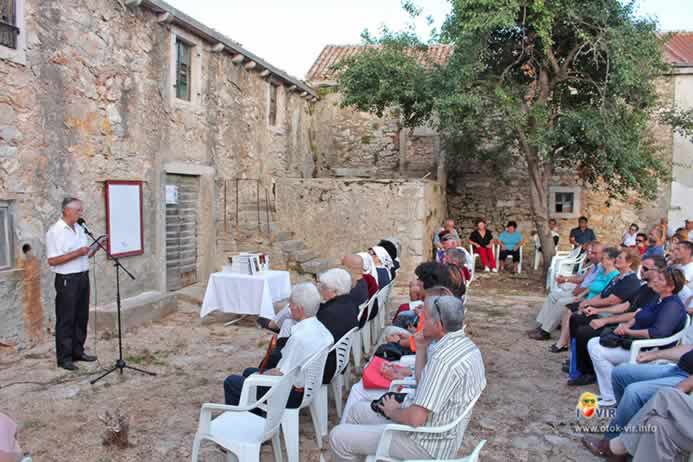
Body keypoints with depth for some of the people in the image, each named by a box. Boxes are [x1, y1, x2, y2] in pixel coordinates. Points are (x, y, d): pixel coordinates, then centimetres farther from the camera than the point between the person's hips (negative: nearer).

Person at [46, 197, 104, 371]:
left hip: (83, 277, 7)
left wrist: (95, 249, 1)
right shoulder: (55, 232, -11)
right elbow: (52, 260, -17)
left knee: (82, 317, 13)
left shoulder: (80, 229, 12)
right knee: (66, 320, 1)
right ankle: (64, 358, 9)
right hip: (67, 280, -7)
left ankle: (78, 351, 24)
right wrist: (77, 253, -21)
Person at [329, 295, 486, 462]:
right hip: (436, 427, 10)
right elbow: (423, 384, 11)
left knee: (338, 437, -5)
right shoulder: (464, 344, 3)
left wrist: (393, 411, -11)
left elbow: (416, 418, -30)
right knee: (358, 410, 21)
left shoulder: (444, 359, -30)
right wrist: (421, 347, 3)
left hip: (427, 442, -10)